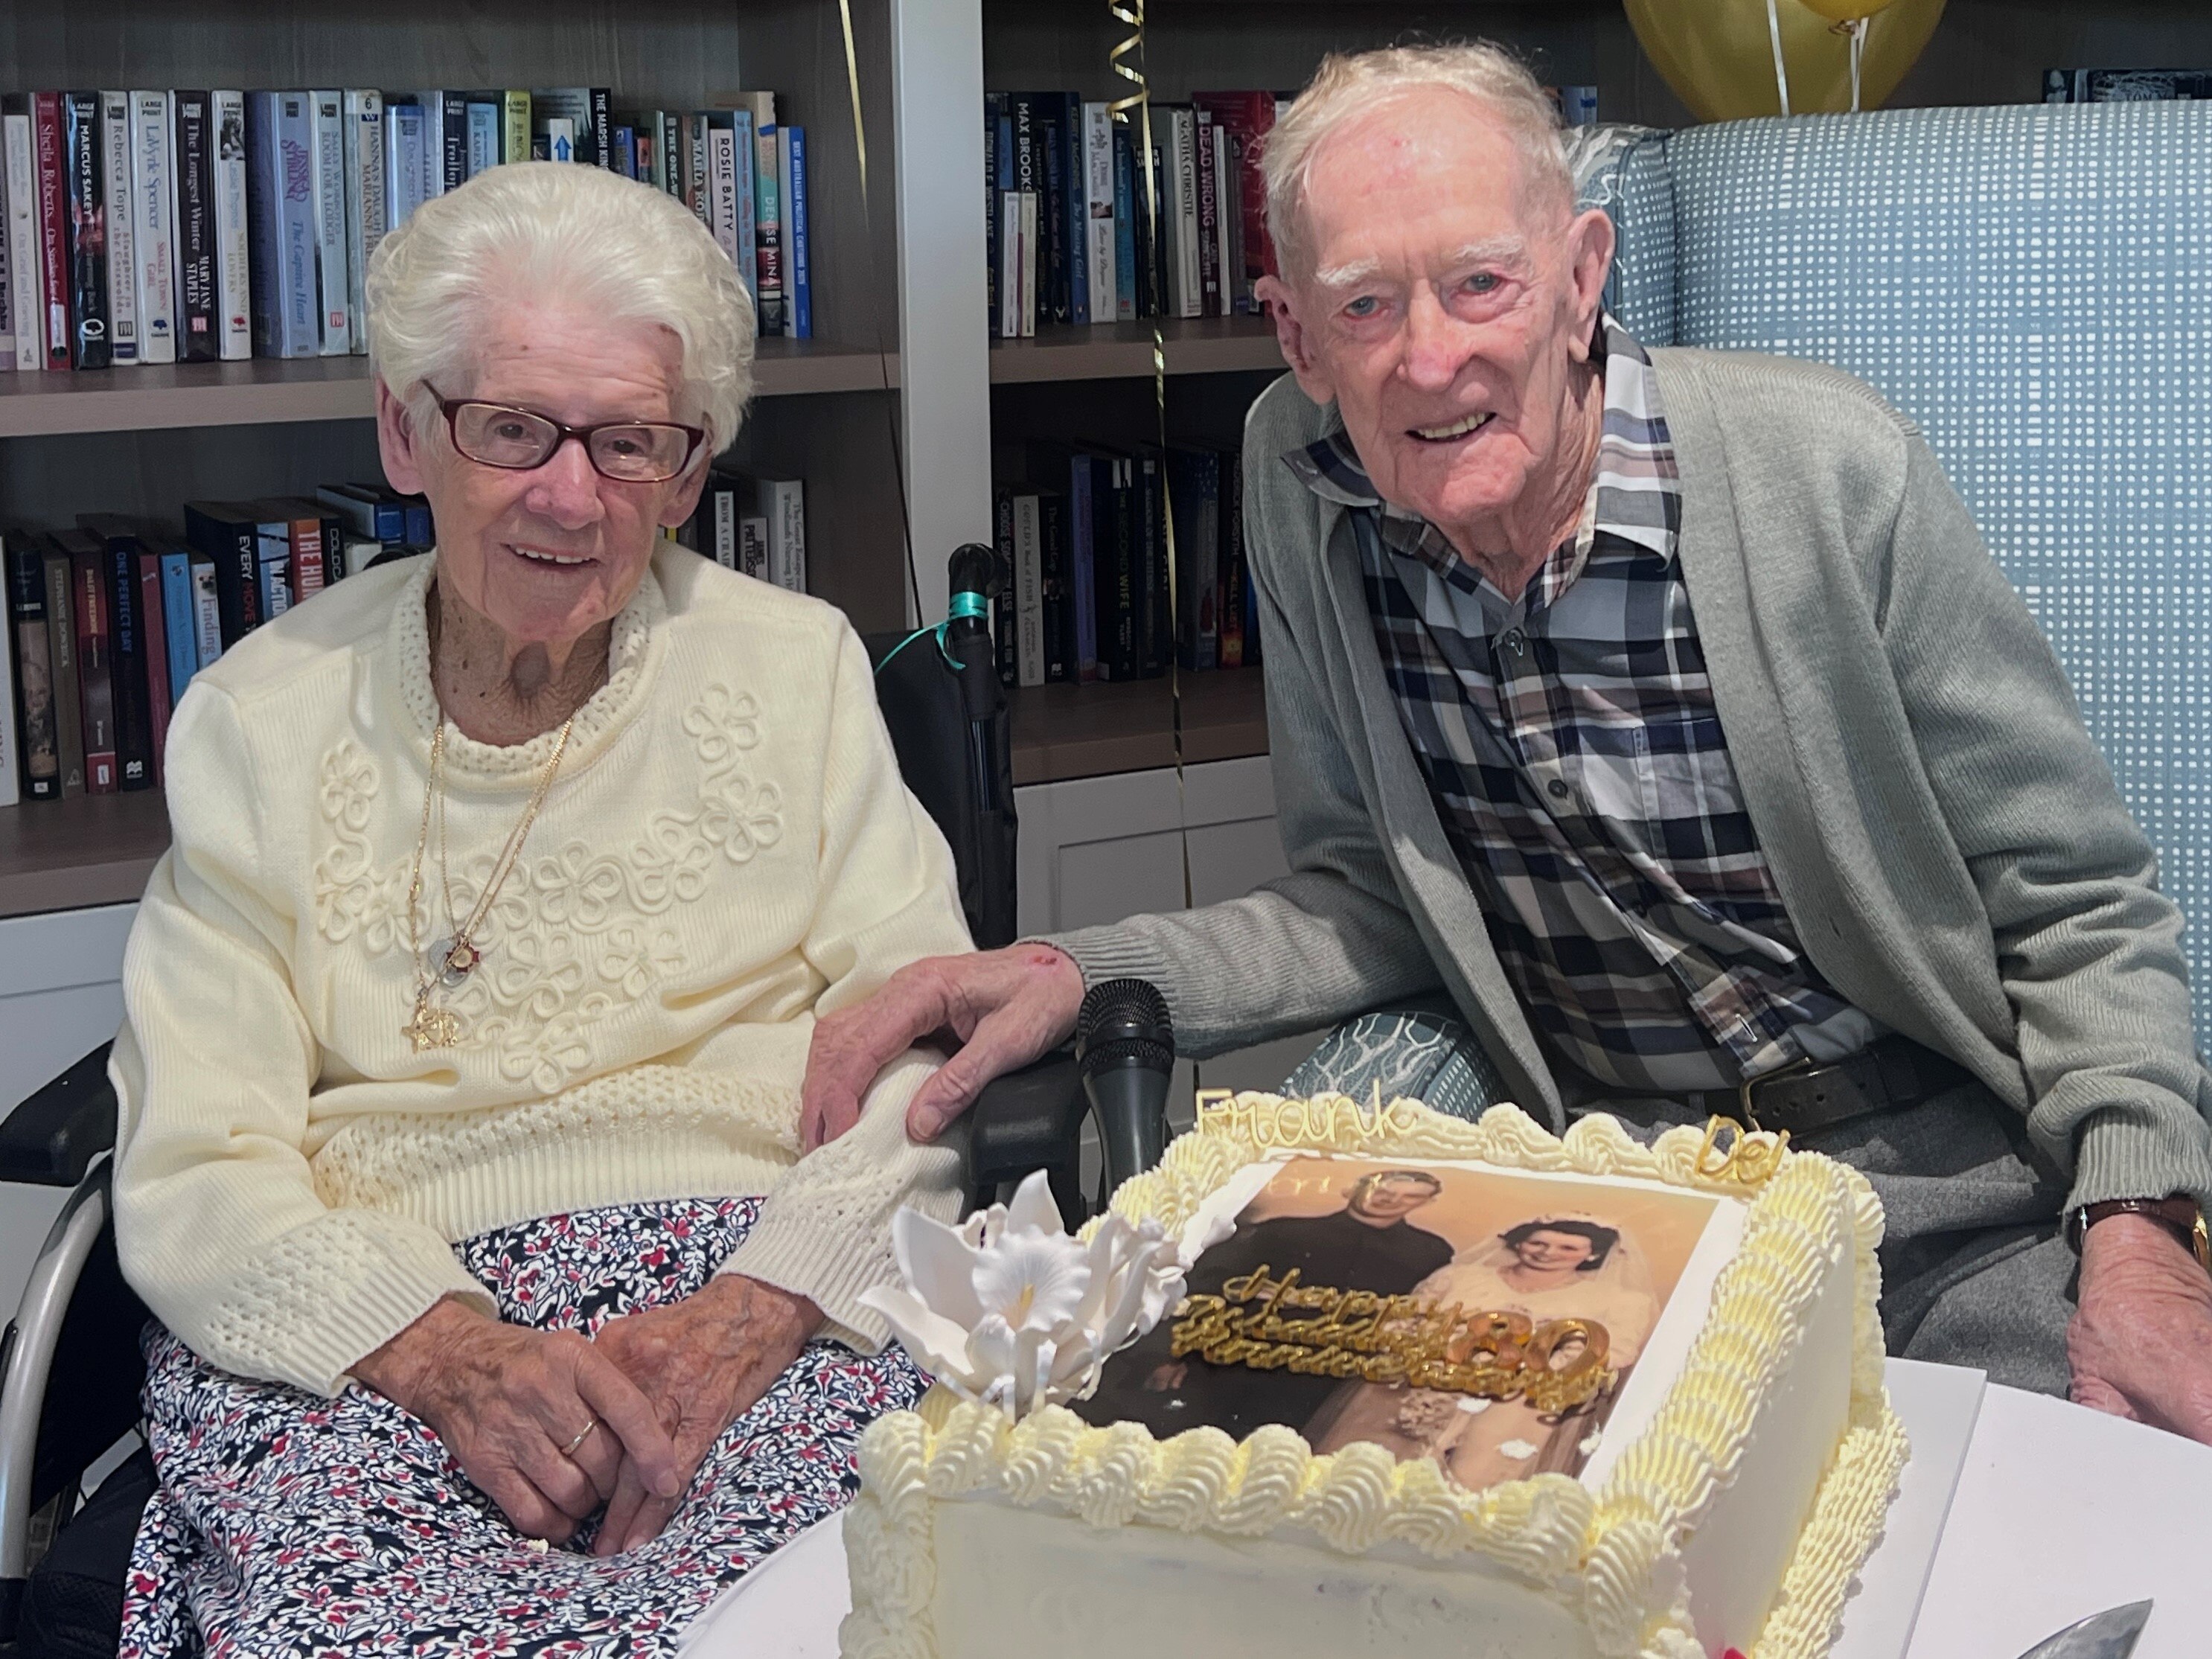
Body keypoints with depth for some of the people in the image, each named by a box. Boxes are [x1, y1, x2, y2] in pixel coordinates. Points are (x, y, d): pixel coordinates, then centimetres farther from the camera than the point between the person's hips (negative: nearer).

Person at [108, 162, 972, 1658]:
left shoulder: (797, 666, 10)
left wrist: (753, 1311, -17)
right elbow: (195, 1172, 1)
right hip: (367, 1343, 0)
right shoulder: (265, 717, 9)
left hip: (773, 1296, 0)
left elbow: (925, 1056, 2)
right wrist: (445, 1352, -18)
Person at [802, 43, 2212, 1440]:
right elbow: (1380, 905, 7)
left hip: (1960, 1190, -3)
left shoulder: (1830, 470, -12)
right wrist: (1075, 976, -8)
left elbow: (2079, 911, -4)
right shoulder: (1299, 481, -2)